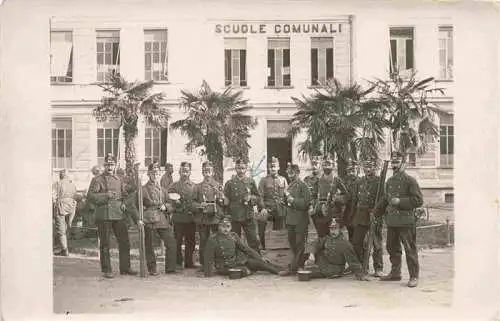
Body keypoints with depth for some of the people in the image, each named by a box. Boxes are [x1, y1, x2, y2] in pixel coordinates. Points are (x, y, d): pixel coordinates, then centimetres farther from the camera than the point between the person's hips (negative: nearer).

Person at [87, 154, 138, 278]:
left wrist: (123, 203, 5)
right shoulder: (98, 180, 0)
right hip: (104, 215, -5)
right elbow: (91, 196, -9)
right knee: (105, 244, 1)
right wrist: (106, 195, -19)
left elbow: (124, 195, 25)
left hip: (119, 215, 5)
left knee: (124, 241, 6)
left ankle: (125, 268, 16)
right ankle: (107, 270, 10)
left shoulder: (119, 180, 15)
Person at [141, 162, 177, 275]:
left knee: (172, 244, -1)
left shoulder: (163, 190, 16)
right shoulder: (144, 189, 1)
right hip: (149, 222, -4)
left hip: (164, 222, 4)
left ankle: (170, 268, 8)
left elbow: (171, 205, 17)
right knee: (149, 247, 2)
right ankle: (152, 269, 15)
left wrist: (165, 206, -4)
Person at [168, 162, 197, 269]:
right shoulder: (174, 186, 6)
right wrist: (175, 202, -17)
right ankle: (178, 263, 9)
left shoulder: (194, 186, 12)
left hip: (191, 218, 2)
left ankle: (189, 262, 17)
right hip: (179, 218, -2)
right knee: (177, 242, -1)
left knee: (191, 241, 6)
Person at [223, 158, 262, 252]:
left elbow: (257, 197, 12)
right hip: (234, 217, 0)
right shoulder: (230, 183, 1)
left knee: (253, 241, 1)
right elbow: (225, 200, 2)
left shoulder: (251, 181, 6)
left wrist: (251, 198, -10)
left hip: (248, 216, 1)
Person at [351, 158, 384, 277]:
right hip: (360, 216, 6)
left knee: (376, 244, 3)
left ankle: (378, 269, 13)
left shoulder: (379, 181, -6)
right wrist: (354, 216, 13)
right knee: (356, 242, 7)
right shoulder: (360, 181, 12)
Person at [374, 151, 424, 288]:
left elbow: (419, 200, -11)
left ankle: (414, 277, 6)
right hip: (391, 221, 7)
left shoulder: (410, 180, -7)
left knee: (410, 249, -3)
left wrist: (400, 202, -17)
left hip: (406, 221, -7)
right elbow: (385, 200, 25)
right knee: (392, 247, 14)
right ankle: (395, 273, 28)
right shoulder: (389, 181, 14)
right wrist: (376, 213, 22)